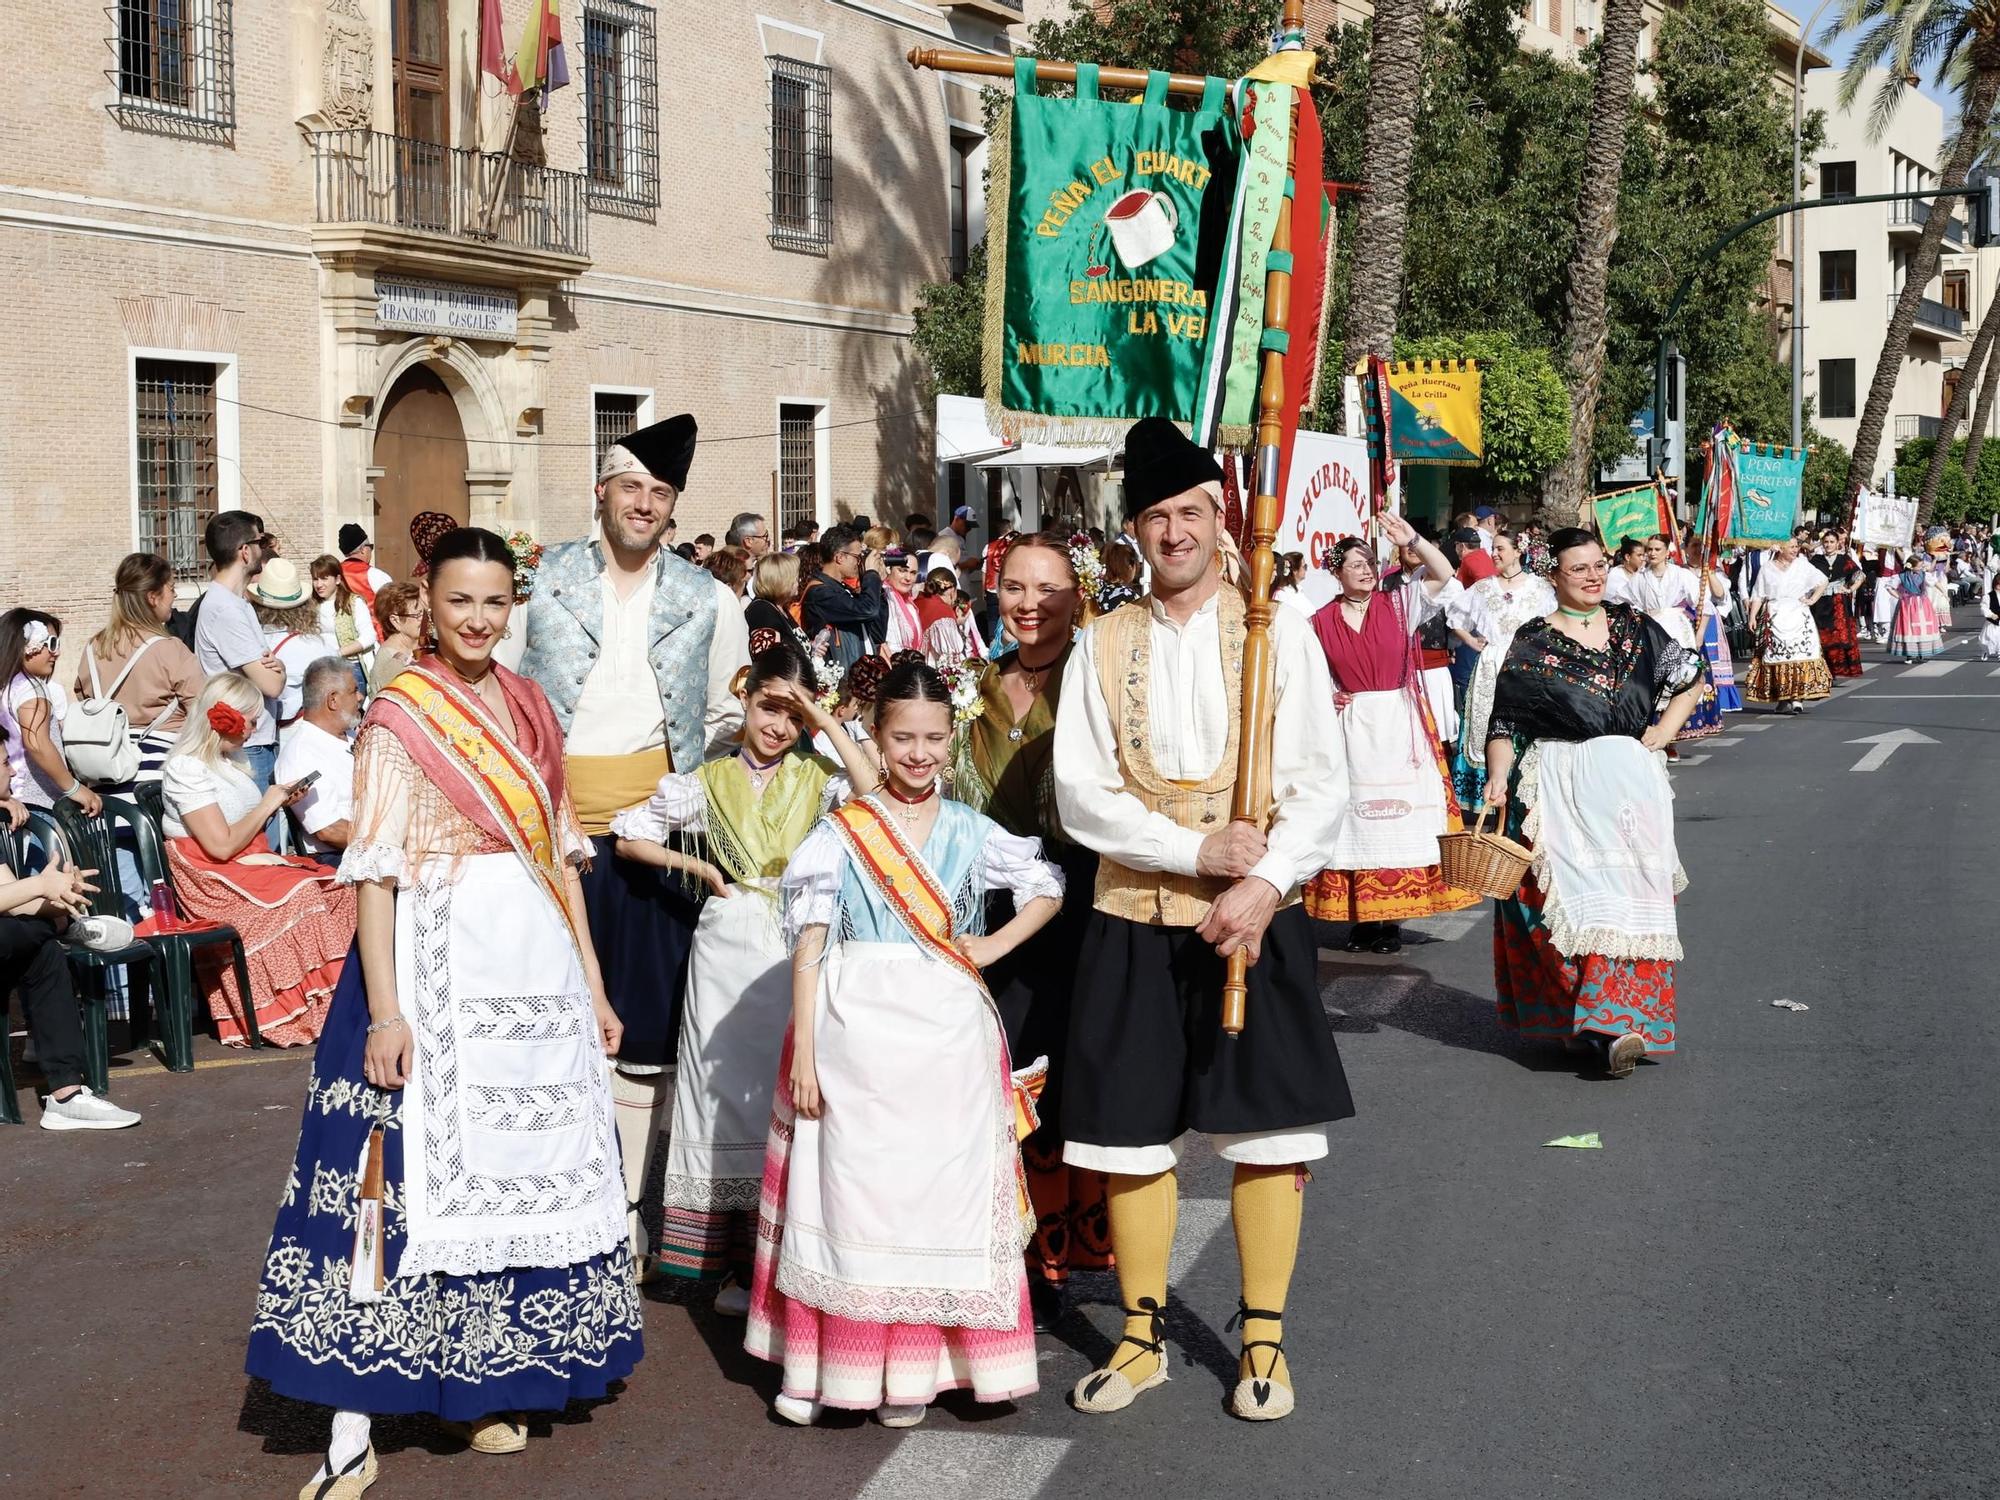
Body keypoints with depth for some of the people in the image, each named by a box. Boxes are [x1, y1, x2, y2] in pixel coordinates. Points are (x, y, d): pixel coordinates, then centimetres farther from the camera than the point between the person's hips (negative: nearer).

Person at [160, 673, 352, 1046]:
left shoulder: (227, 759, 19)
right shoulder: (185, 769, -11)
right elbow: (222, 845, -18)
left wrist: (281, 802, 5)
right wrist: (267, 805, -9)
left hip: (250, 865, 9)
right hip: (214, 880, -9)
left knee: (338, 888, -15)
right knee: (300, 894, -32)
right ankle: (302, 1013, -29)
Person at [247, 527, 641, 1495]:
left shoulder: (529, 709, 12)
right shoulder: (399, 715, -5)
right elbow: (374, 871, -10)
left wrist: (592, 982, 13)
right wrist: (384, 1012, -17)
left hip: (536, 961, 6)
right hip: (438, 962, -6)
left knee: (511, 1171, 12)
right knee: (409, 1169, -7)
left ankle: (475, 1386, 26)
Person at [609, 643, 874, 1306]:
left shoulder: (813, 777, 7)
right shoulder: (709, 781, 8)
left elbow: (871, 788, -14)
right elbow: (628, 835, 10)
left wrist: (823, 718, -8)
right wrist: (698, 868, 0)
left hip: (795, 950, 0)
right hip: (728, 947, 0)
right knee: (728, 1090, 1)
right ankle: (732, 1263, 7)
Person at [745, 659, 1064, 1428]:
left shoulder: (970, 831, 8)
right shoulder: (841, 832, 0)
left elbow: (1048, 886, 19)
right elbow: (808, 947, -3)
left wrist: (997, 945, 3)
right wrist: (803, 1051, -10)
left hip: (946, 1039, 3)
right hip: (856, 1037, -2)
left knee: (938, 1195, 2)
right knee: (847, 1190, -1)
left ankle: (911, 1371, 11)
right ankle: (824, 1364, 8)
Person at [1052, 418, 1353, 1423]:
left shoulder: (1278, 633, 0)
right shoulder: (1103, 645, 3)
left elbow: (1322, 787, -5)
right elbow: (1079, 796, -3)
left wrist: (1260, 887, -18)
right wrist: (1196, 851, -14)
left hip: (1255, 919, -1)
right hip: (1135, 923, 1)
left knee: (1267, 1130, 2)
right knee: (1131, 1132, 6)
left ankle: (1264, 1339, 16)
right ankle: (1142, 1338, 22)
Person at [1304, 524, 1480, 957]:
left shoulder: (1398, 605, 3)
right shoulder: (1321, 622, 4)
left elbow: (1443, 576, -8)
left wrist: (1413, 542, -20)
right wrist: (1324, 696, -7)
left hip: (1399, 726, 0)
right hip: (1350, 730, 0)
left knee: (1399, 818, 0)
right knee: (1356, 820, 2)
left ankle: (1392, 918, 6)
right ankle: (1361, 917, 8)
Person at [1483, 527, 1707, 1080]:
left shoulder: (1634, 629, 10)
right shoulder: (1532, 641, 3)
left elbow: (1691, 678, 20)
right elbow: (1504, 720, 0)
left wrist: (1661, 733, 8)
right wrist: (1497, 779, -13)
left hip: (1627, 779, 2)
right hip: (1558, 785, -2)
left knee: (1627, 890, -7)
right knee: (1571, 893, -8)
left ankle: (1614, 1016, -10)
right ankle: (1599, 1029, 1)